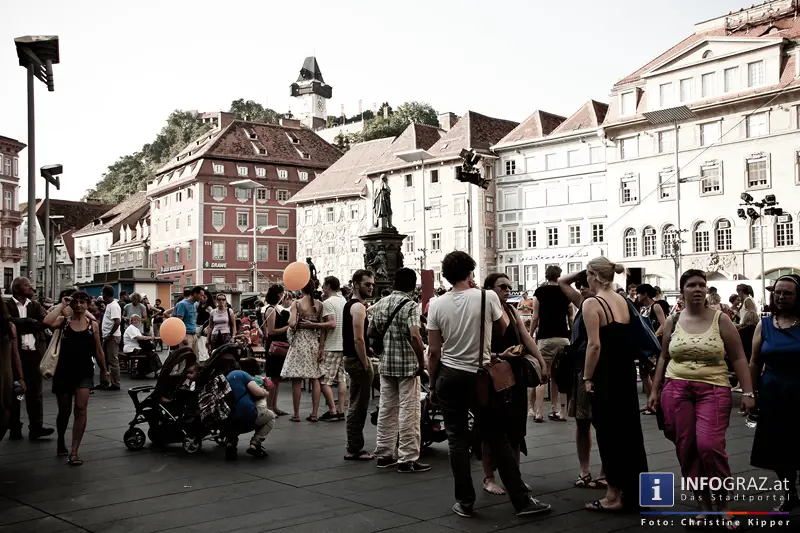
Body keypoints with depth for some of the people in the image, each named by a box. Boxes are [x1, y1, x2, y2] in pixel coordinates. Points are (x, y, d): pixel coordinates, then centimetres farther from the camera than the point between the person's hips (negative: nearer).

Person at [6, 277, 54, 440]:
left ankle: (36, 427, 5)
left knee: (35, 391, 3)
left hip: (34, 353, 3)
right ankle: (15, 428, 13)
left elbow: (44, 322, -3)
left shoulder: (35, 306, 12)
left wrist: (22, 325, -13)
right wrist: (32, 323, -12)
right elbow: (10, 323, -16)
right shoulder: (6, 305, 0)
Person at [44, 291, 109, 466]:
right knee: (64, 411, 12)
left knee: (80, 409, -14)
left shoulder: (93, 325, 3)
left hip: (84, 372, 0)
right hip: (64, 371, 0)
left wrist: (104, 370, 19)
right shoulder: (64, 320, 1)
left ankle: (74, 451, -11)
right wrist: (61, 305, -13)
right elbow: (47, 322, -23)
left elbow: (98, 350, 13)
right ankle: (61, 441, 39)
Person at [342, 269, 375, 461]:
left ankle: (354, 447, 22)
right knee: (359, 406, -5)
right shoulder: (358, 307, -16)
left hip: (353, 358, 11)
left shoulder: (351, 304, 16)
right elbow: (358, 339, -23)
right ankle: (354, 449, 0)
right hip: (358, 360, -11)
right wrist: (366, 365, -20)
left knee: (357, 405, 16)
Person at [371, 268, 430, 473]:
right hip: (407, 365, -6)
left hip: (386, 364, 6)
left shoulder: (380, 304, 8)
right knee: (408, 412, -1)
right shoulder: (410, 305, -13)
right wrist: (422, 362, -15)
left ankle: (384, 454, 19)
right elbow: (414, 336, -23)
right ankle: (407, 459, 1)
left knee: (386, 409, 12)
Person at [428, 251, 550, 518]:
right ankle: (521, 500, 9)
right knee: (497, 438, 5)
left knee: (457, 439, 8)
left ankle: (465, 502, 12)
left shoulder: (437, 305, -5)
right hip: (480, 376, -1)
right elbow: (506, 331, 7)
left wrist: (433, 385, 8)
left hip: (449, 376, 1)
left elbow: (434, 352, -3)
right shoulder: (487, 297, -8)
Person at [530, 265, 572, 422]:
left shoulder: (540, 292, 1)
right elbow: (571, 318, 11)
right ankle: (560, 411, 9)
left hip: (545, 338, -3)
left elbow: (536, 318, -2)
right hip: (563, 338, 3)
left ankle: (538, 413, -5)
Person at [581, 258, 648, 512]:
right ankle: (633, 491, 23)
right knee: (628, 429, 13)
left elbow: (594, 345, -18)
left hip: (605, 376, -7)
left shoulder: (592, 303, -12)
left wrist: (588, 378, -12)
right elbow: (626, 338, 10)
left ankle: (614, 496, 6)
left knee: (608, 432, 0)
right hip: (626, 372, 7)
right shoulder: (622, 301, 10)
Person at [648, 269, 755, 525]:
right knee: (686, 449, 2)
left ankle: (723, 503, 3)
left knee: (709, 446, -16)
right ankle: (703, 503, 16)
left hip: (713, 390, -3)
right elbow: (663, 358, 14)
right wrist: (654, 391, 11)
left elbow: (738, 358, 2)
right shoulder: (673, 321, 7)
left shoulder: (720, 319, 1)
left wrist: (747, 392, -4)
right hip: (677, 389, 3)